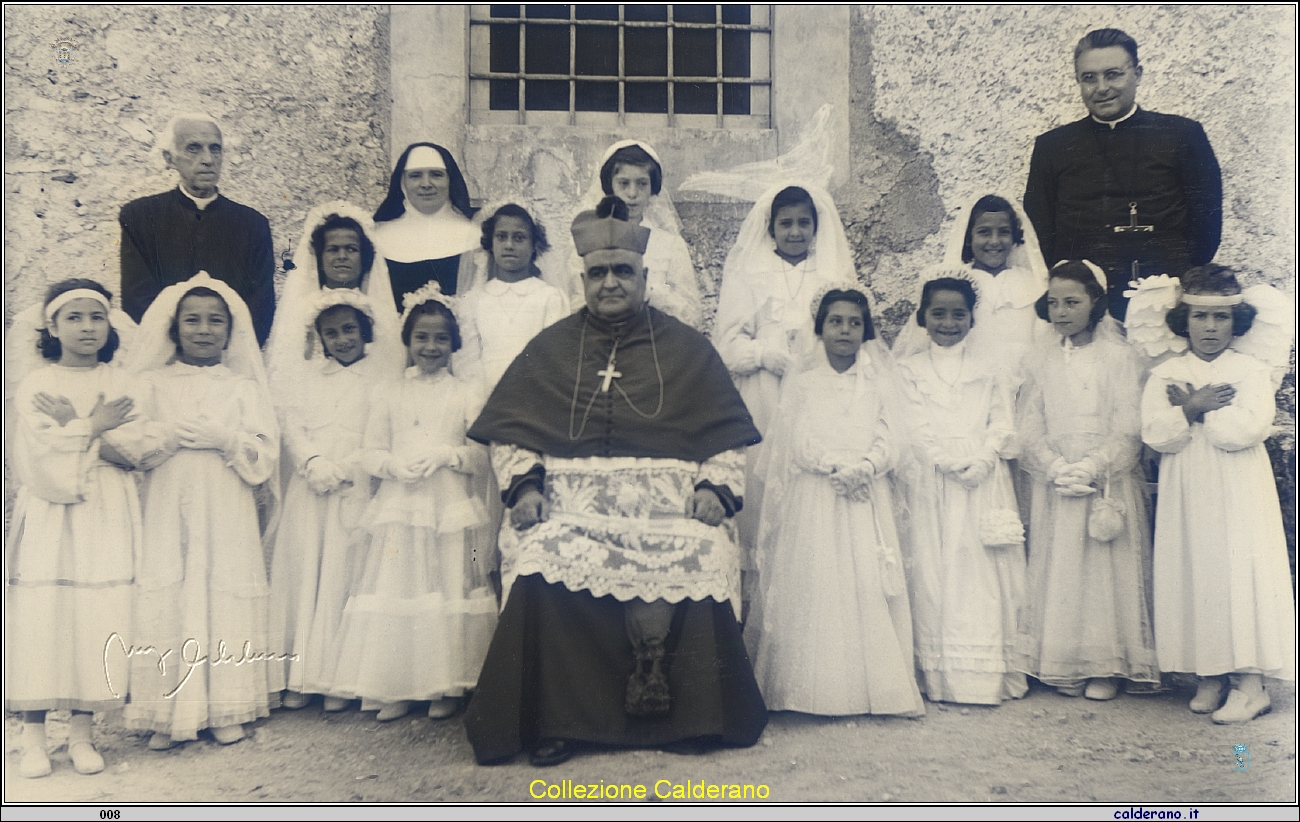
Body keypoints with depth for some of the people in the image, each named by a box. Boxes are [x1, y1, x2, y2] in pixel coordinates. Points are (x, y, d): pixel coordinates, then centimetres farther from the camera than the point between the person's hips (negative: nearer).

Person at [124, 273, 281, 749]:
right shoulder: (154, 383, 8)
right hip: (168, 511, 0)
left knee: (226, 598, 0)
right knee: (167, 600, -4)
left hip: (227, 513, 0)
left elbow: (264, 454, 0)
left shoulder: (243, 386, 7)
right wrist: (173, 435, -13)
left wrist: (225, 437, -13)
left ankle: (226, 711, 9)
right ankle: (168, 714, 5)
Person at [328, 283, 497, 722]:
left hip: (449, 508, -1)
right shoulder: (388, 393, 10)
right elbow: (370, 454, 6)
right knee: (395, 590, -1)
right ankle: (395, 690, 8)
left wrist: (444, 455, -15)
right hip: (398, 507, 1)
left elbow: (482, 455, 0)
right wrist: (398, 465, -12)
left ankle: (446, 686, 11)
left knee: (448, 589, 0)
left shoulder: (466, 393, 5)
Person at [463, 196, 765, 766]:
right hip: (570, 498, 1)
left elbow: (727, 434, 12)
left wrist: (716, 488, -4)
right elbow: (509, 429, 13)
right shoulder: (551, 347, 17)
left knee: (695, 562, -30)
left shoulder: (686, 347, 16)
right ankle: (553, 717, -18)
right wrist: (523, 485, -3)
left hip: (668, 499, 0)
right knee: (544, 559, -30)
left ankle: (681, 714, -14)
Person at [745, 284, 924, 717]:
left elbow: (889, 438, 1)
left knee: (869, 587, -3)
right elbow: (799, 444, -3)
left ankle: (875, 685, 2)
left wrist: (865, 467, -17)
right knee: (817, 588, -6)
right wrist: (839, 466, -16)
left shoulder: (880, 380, 10)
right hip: (814, 501, -1)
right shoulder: (800, 384, 7)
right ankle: (820, 689, -2)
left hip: (867, 501, 1)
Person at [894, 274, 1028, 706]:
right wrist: (952, 462, -14)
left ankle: (986, 675, 2)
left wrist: (981, 461, -13)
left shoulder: (990, 367, 12)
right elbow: (915, 430, -1)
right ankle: (939, 677, 2)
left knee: (983, 576, -2)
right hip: (931, 485, 0)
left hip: (985, 484, 1)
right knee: (933, 574, -2)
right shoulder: (910, 369, 8)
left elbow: (1003, 426, 4)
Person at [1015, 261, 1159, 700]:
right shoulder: (1040, 359, 7)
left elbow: (1128, 427, -7)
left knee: (1108, 571, 0)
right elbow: (1028, 428, 2)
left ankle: (1106, 666, 10)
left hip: (1109, 483, -2)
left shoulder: (1120, 356, 0)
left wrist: (1092, 468, -17)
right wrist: (1057, 468, -13)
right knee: (1058, 572, 3)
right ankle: (1063, 665, 12)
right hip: (1054, 487, 2)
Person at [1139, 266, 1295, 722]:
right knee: (1194, 576, 3)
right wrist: (1195, 407, -17)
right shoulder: (1165, 375, 6)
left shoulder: (1250, 371, 0)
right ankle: (1209, 676, 12)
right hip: (1187, 496, 3)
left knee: (1240, 575, -5)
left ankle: (1250, 682, 0)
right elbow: (1155, 435, -6)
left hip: (1239, 496, -2)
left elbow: (1246, 430, -16)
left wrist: (1190, 407, -9)